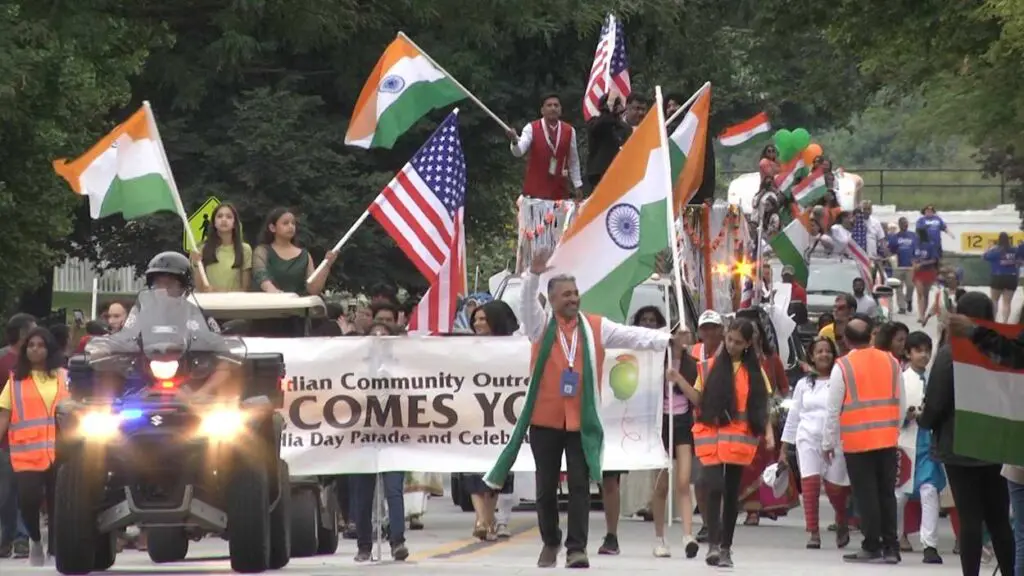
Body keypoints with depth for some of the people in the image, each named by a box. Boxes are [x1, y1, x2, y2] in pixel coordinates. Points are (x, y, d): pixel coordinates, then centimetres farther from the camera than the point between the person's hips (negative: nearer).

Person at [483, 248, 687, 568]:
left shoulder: (595, 327, 4)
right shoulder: (540, 325, 2)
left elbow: (631, 336, -2)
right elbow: (527, 303, -15)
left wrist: (667, 340, -14)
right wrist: (534, 275, -32)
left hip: (581, 421, 0)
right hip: (545, 419, 0)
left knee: (580, 484, -4)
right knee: (546, 485, 9)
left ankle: (577, 548, -3)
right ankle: (550, 542, 25)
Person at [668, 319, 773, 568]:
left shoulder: (755, 371, 7)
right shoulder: (710, 366, 4)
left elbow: (762, 406, 8)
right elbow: (699, 400, 2)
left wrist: (768, 432, -4)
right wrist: (680, 381, -10)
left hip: (740, 441, 2)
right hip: (712, 438, -2)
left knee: (732, 492, 6)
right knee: (715, 488, -14)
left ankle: (726, 547, 12)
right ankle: (713, 544, -14)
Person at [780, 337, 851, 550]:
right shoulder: (803, 384, 13)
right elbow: (793, 416, 16)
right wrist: (784, 448, 14)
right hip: (808, 439, 2)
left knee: (834, 487, 0)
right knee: (810, 483, -12)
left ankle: (842, 523, 29)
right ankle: (813, 533, -9)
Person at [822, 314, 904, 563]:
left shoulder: (843, 366, -8)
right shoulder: (890, 362, 5)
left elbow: (834, 409, -6)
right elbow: (900, 404, 8)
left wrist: (828, 442, 3)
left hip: (857, 441, -4)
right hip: (887, 439, 4)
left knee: (866, 495, 1)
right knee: (886, 493, 10)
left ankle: (872, 546, 0)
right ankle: (891, 547, 10)